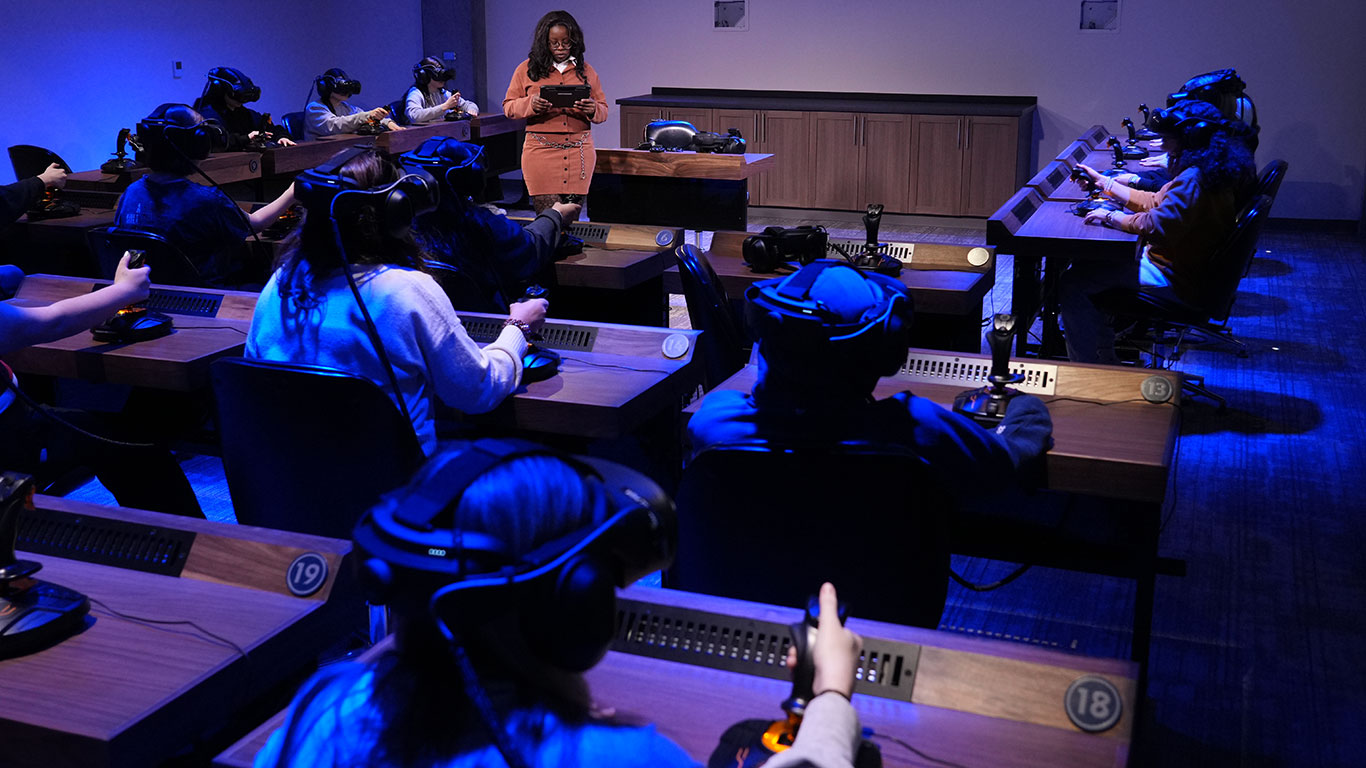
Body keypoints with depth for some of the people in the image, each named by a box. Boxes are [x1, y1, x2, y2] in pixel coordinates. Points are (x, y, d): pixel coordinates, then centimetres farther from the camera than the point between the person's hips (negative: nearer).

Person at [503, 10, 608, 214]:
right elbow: (509, 107, 8)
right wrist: (531, 104, -13)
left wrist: (592, 109, -10)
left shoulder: (585, 70, 13)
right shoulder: (527, 69, 7)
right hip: (541, 151, -2)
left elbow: (603, 111, 14)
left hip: (579, 152, 2)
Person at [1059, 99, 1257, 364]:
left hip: (1172, 278, -12)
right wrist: (1104, 183, 20)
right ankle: (1105, 357, 20)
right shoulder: (1206, 170, 11)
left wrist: (1110, 217, -12)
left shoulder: (1194, 180, -25)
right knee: (1085, 266, 18)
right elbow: (1155, 203, 19)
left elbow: (1156, 225, -28)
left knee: (1071, 283, -13)